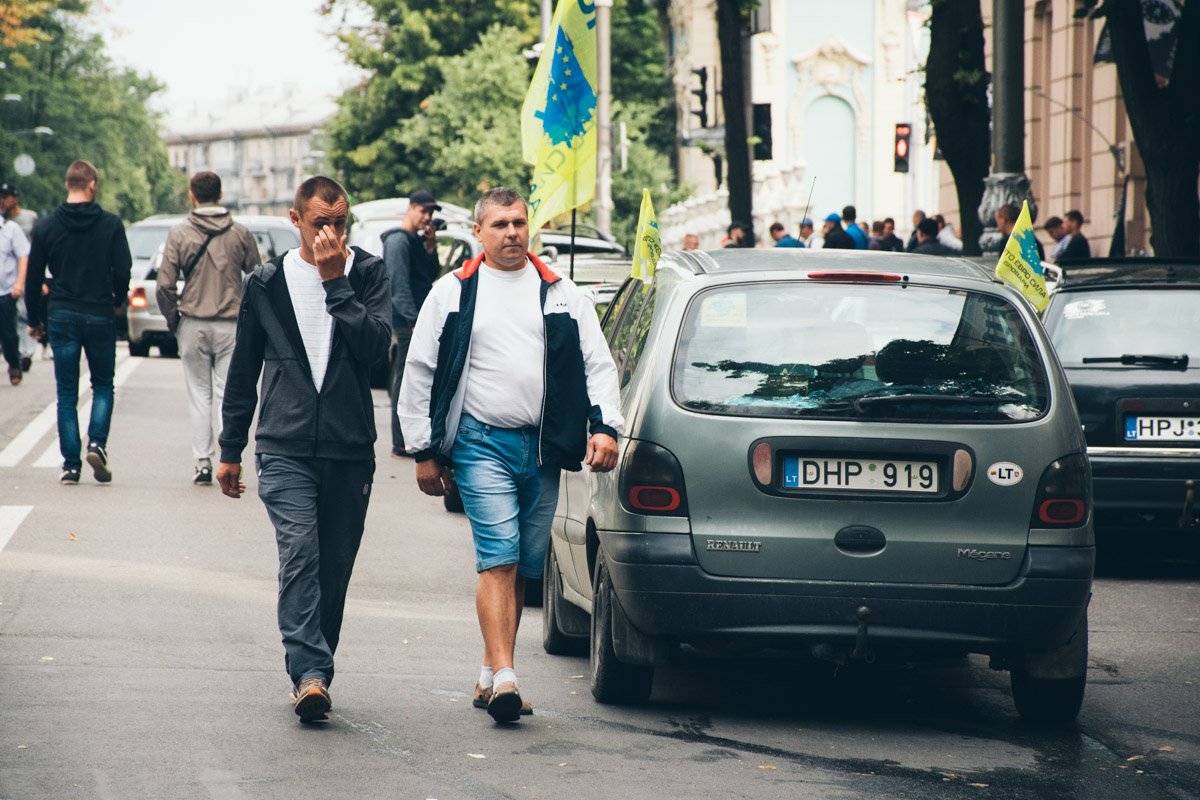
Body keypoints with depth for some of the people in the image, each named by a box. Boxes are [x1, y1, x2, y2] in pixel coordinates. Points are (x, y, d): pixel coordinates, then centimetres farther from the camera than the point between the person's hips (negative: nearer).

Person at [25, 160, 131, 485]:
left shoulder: (47, 226, 0)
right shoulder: (111, 224, -4)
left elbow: (33, 278, 3)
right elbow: (123, 271, -5)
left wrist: (34, 320, 14)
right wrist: (117, 301, 16)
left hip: (61, 316, 1)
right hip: (100, 316, -1)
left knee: (66, 394, 6)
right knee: (103, 385, 14)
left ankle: (71, 464, 1)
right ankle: (97, 443, -9)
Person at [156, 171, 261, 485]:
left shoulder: (180, 234, -4)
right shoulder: (240, 234, -1)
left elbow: (164, 285, -7)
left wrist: (173, 318, 8)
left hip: (193, 326, 0)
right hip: (231, 326, 0)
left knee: (199, 397, 8)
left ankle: (203, 465, 7)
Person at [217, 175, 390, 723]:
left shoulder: (367, 275, 5)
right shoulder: (267, 283, 8)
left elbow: (375, 343, -13)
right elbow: (243, 372, 15)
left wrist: (335, 282, -14)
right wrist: (230, 449, 15)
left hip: (350, 451, 1)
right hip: (285, 447, -1)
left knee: (334, 569, 6)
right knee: (300, 553, -18)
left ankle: (312, 675, 18)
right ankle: (309, 674, -26)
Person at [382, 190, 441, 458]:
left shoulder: (417, 240, 17)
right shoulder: (398, 240, -12)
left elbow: (431, 275, 17)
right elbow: (400, 284, -18)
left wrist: (431, 247, 3)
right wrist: (414, 319, -22)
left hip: (418, 319, 10)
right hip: (406, 322, -10)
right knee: (405, 381, -8)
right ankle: (401, 443, -6)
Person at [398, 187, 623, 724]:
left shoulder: (562, 295, 12)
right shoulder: (453, 293, 7)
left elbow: (598, 364, 10)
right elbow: (419, 374, 8)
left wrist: (604, 427, -6)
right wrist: (424, 450, 4)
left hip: (542, 448, 3)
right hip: (482, 443, -3)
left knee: (526, 567, 6)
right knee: (500, 556, -16)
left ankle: (490, 678, 16)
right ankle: (503, 677, -22)